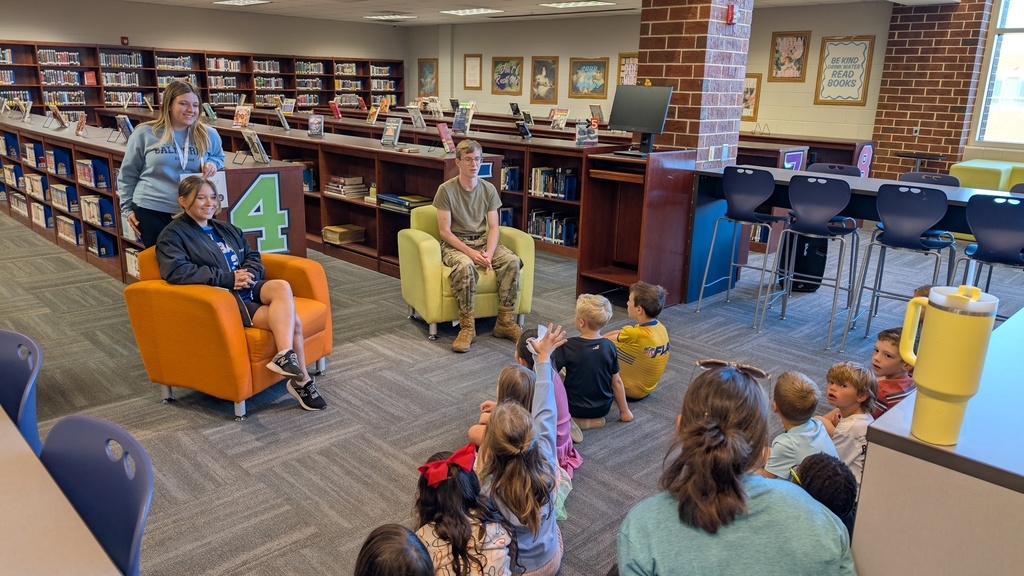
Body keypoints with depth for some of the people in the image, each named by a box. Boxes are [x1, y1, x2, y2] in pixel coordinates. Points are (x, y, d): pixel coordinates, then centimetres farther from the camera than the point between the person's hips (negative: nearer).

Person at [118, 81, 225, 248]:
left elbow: (219, 158, 19)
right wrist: (128, 208, 7)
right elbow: (128, 175, 7)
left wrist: (213, 164, -6)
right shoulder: (144, 134, -2)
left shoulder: (208, 135, 1)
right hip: (151, 211, -1)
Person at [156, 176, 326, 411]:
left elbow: (254, 257, 21)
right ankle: (301, 380, -20)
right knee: (291, 320, -26)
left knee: (282, 287, -31)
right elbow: (177, 271, -14)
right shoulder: (172, 235, 4)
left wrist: (248, 274, -5)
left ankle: (285, 356, -34)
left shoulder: (228, 230, 26)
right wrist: (228, 278, -17)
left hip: (249, 288, 6)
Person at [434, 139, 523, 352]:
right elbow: (444, 231, -10)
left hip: (482, 241, 4)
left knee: (512, 261, -24)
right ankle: (467, 327, -26)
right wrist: (470, 252, -22)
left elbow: (493, 227, 1)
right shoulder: (446, 190, -7)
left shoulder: (489, 189, 5)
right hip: (454, 244, -4)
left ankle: (505, 322, -15)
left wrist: (488, 254, -17)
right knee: (465, 265, -38)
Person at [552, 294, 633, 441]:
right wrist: (624, 410, 9)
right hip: (603, 409, 5)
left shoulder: (568, 347, -21)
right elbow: (616, 382, -3)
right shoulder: (609, 347, -11)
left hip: (576, 409, -5)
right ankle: (593, 421, 11)